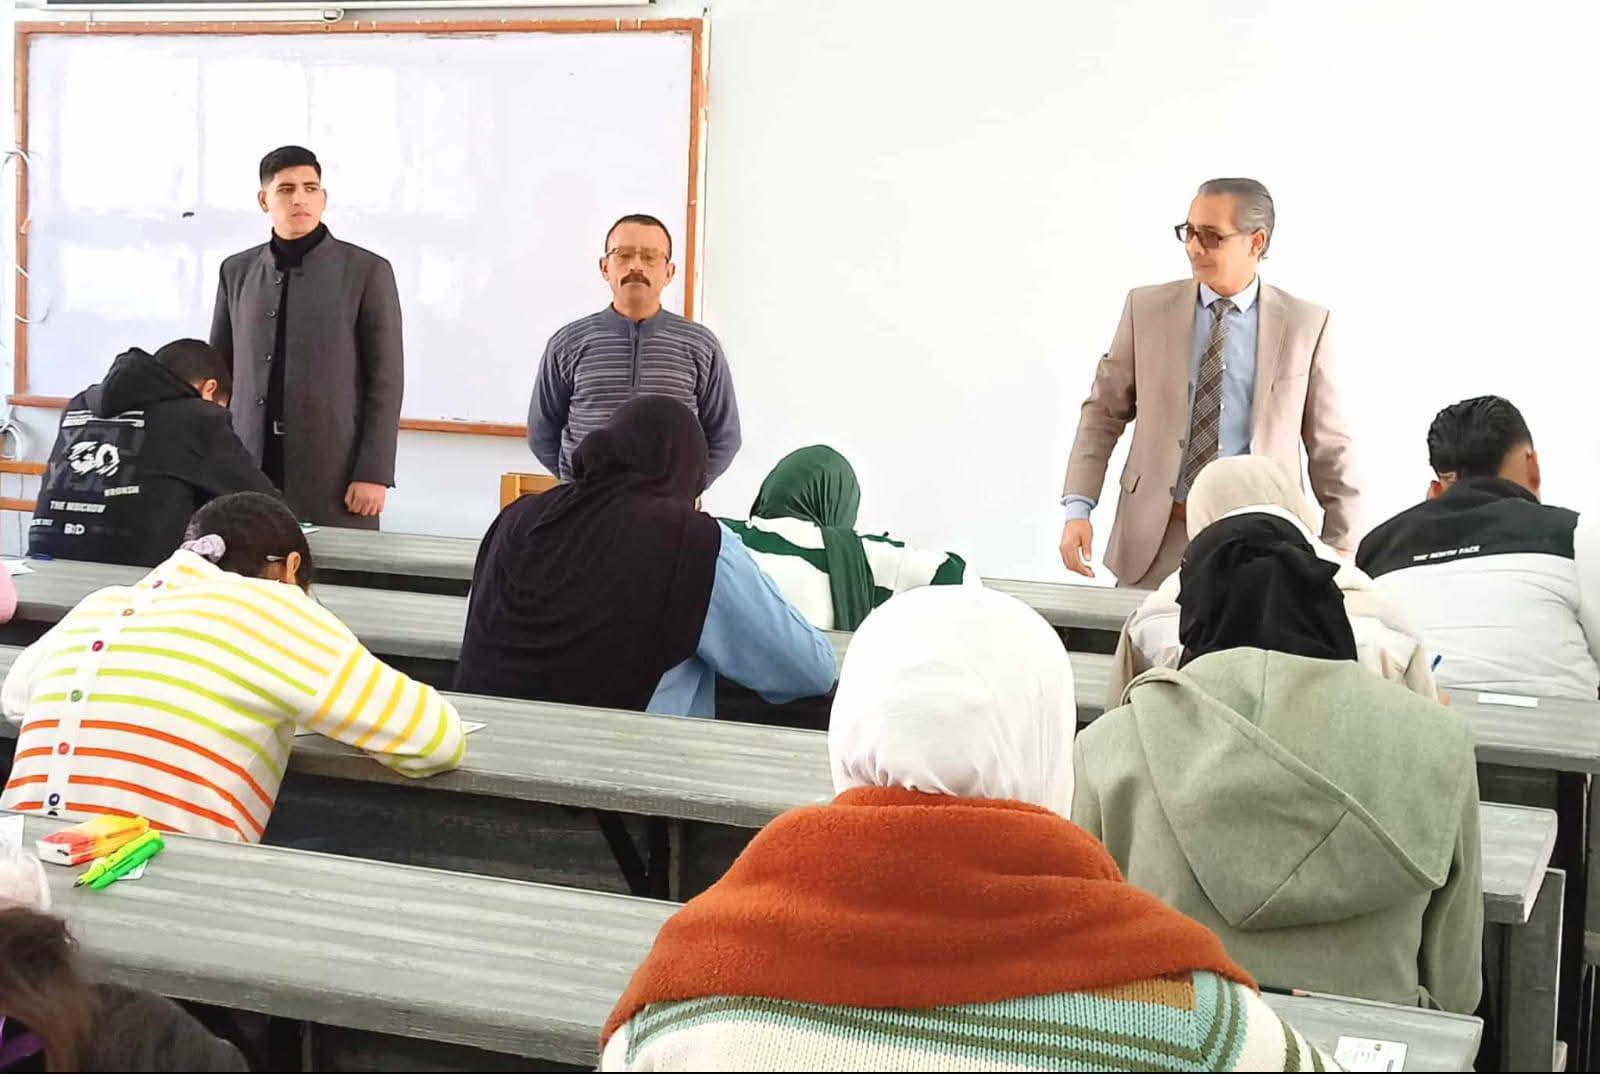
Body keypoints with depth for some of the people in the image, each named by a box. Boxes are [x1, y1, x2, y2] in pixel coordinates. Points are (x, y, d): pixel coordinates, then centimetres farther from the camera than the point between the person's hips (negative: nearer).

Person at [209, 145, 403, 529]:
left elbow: (386, 381, -2)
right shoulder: (237, 271, 12)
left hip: (335, 478, -3)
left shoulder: (368, 271, 0)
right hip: (249, 472, 3)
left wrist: (374, 475, -9)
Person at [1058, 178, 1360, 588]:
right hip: (1154, 540, 1)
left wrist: (1342, 547, 0)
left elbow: (1330, 447, 3)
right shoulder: (1146, 308, 3)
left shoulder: (1305, 324, 0)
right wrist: (1078, 507, -4)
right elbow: (1103, 412, 6)